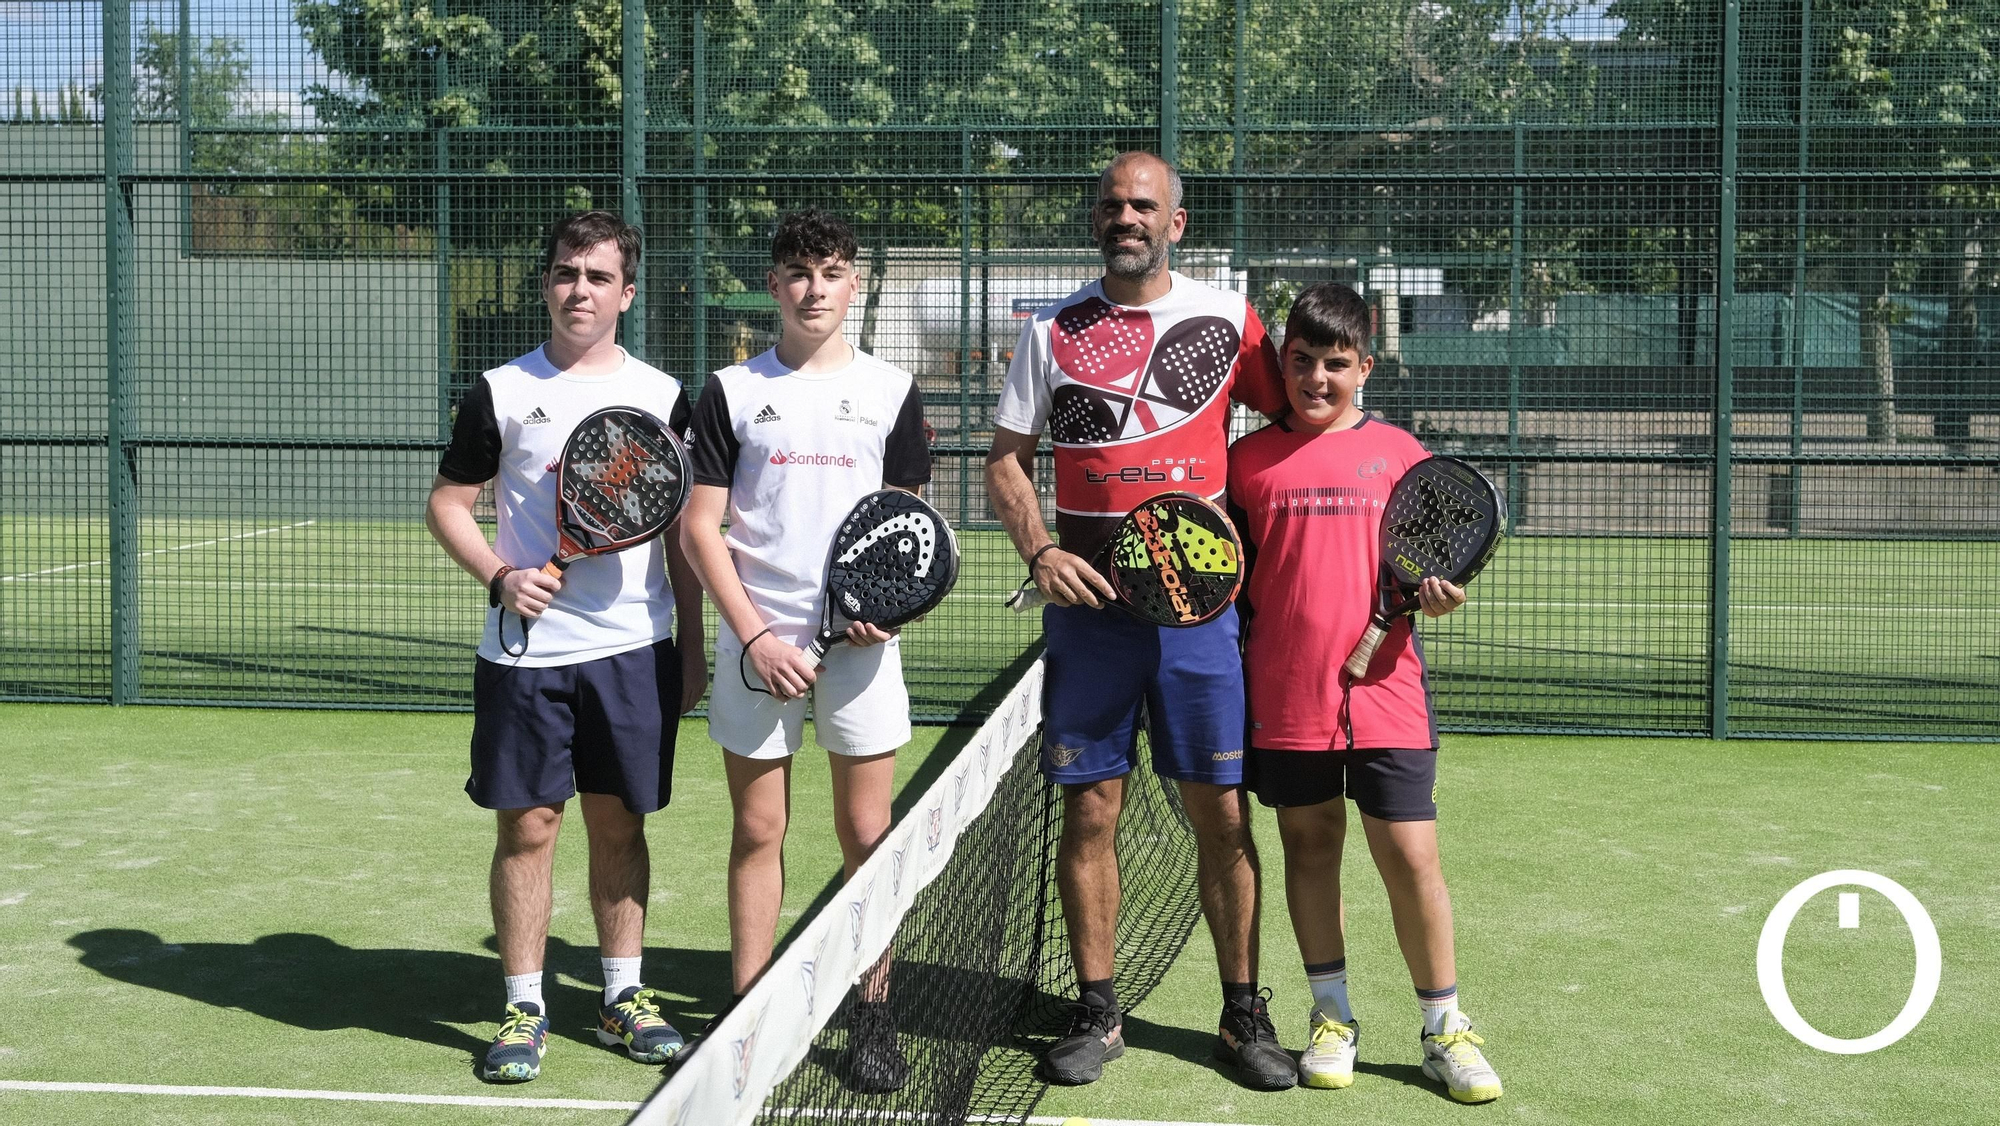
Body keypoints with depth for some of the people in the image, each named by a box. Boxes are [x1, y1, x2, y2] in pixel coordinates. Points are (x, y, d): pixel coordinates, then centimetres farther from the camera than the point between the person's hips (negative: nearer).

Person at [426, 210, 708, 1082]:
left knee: (619, 823, 9)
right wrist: (499, 575, -13)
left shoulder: (662, 396, 6)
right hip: (526, 651, -1)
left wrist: (692, 647, 7)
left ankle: (623, 997, 22)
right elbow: (447, 503, 5)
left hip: (633, 651, 2)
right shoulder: (501, 392, 1)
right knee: (527, 825, 1)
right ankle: (524, 1009, 12)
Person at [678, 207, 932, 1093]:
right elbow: (700, 529, 2)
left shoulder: (890, 391, 7)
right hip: (755, 639, 0)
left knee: (866, 834, 2)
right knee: (757, 831, 5)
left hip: (860, 642, 0)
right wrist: (756, 636, -9)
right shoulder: (732, 392, 5)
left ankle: (874, 1017, 11)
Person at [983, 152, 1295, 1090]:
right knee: (1089, 812, 3)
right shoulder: (1053, 331, 7)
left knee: (1222, 814, 1)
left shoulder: (1226, 317, 5)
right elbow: (1005, 459, 9)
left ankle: (1243, 1014, 14)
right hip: (1088, 603, 1)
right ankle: (1096, 1013, 16)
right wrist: (1040, 553, -7)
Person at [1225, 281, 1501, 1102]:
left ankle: (1445, 1031, 13)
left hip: (1384, 691, -1)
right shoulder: (1250, 459, 6)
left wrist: (1439, 594, -9)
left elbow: (1431, 563, 12)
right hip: (1284, 697, 1)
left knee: (1411, 856, -1)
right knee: (1310, 845, 10)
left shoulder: (1398, 452, 6)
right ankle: (1333, 1018, 25)